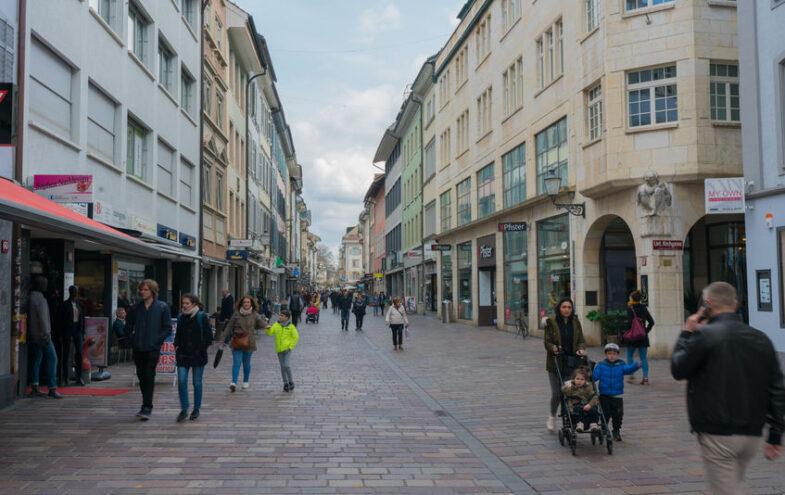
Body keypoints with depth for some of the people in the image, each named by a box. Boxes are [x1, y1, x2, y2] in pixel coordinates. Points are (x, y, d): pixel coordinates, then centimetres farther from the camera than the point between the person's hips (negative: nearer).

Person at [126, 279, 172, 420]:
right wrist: (133, 339, 5)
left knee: (149, 377, -10)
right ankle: (147, 406, 23)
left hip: (153, 348, -4)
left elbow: (168, 328, 0)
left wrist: (157, 340, -7)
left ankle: (147, 408, -7)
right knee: (141, 377, 10)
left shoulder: (162, 307, -1)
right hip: (138, 349, 4)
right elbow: (128, 326, 17)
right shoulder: (135, 308, 8)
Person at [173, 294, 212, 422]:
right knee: (181, 381, -7)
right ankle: (184, 410, 2)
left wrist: (200, 350, -11)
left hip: (198, 356, -3)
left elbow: (209, 337, -4)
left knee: (197, 383, 5)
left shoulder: (202, 317, -5)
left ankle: (196, 409, 20)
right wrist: (176, 346, 5)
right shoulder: (181, 317, 9)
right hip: (183, 355, 3)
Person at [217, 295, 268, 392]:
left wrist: (266, 325, -36)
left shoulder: (254, 314, 2)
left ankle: (245, 381, 26)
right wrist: (222, 339, 6)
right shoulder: (236, 314, 4)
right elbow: (229, 327, 7)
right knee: (236, 362, -8)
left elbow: (261, 322, -12)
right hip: (236, 341, 0)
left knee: (246, 362, 9)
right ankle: (233, 382, -13)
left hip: (249, 342, 0)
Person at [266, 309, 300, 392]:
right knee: (282, 367, 9)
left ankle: (291, 382, 5)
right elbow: (269, 333, -3)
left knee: (287, 366, -13)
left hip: (287, 350, -4)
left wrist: (290, 347, -9)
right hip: (279, 350, 4)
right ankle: (285, 383, 19)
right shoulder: (276, 325, 3)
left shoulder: (291, 327, -7)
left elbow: (296, 338, -4)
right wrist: (268, 329, -24)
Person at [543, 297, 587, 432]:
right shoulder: (551, 322, -5)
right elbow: (547, 341, -6)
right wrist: (553, 348, -26)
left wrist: (581, 349, -14)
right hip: (556, 362, -3)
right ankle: (552, 416, 25)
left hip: (572, 361, 3)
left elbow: (581, 340, 7)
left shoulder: (576, 322, 6)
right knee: (556, 393, -2)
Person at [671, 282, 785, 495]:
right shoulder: (761, 339, 7)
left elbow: (678, 370, -2)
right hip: (752, 435, 7)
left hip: (718, 435, -6)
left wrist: (686, 334, 6)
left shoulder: (704, 335, -13)